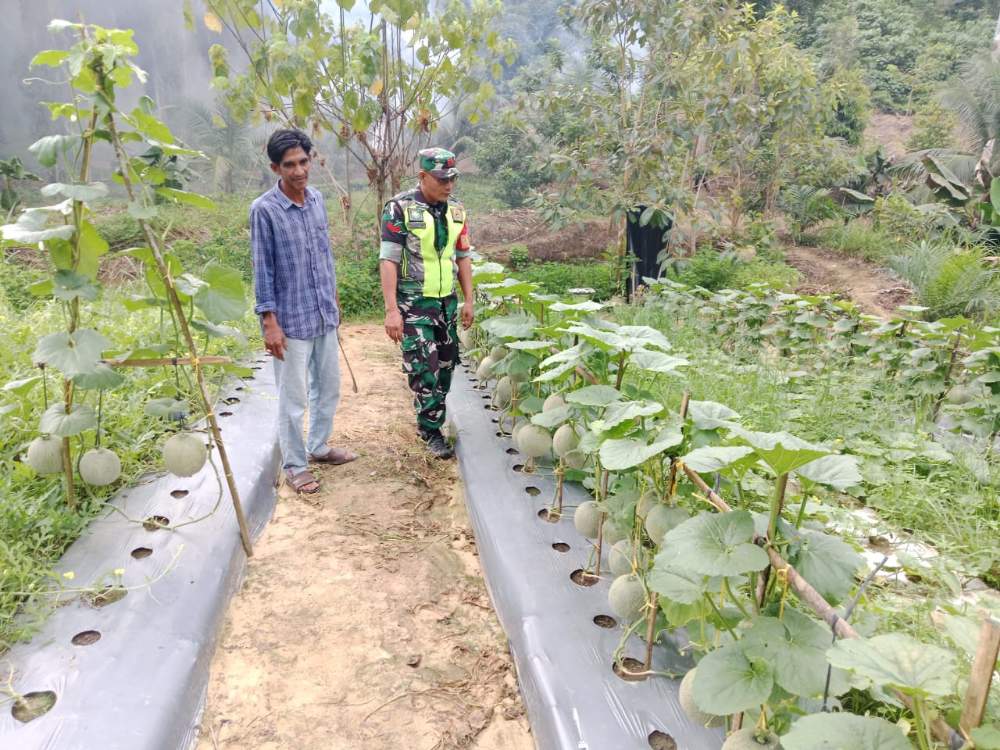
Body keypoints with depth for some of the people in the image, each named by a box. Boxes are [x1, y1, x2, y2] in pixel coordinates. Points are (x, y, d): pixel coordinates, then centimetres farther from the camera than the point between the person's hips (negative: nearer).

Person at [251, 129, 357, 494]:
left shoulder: (317, 199, 4)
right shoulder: (264, 210, -13)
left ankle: (318, 447, 36)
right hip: (291, 320, -6)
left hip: (324, 315, 7)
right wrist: (269, 322, -14)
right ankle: (295, 465, 19)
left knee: (329, 386, 17)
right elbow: (262, 270, -12)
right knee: (293, 397, 3)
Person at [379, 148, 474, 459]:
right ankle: (432, 431, 5)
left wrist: (468, 301, 10)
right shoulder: (400, 208, -11)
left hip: (447, 301, 6)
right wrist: (391, 310, -19)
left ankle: (428, 417, 27)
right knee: (424, 367, -7)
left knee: (445, 364, 10)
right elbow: (388, 260, -13)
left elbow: (463, 257, 14)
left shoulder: (456, 210, 7)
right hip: (414, 303, -6)